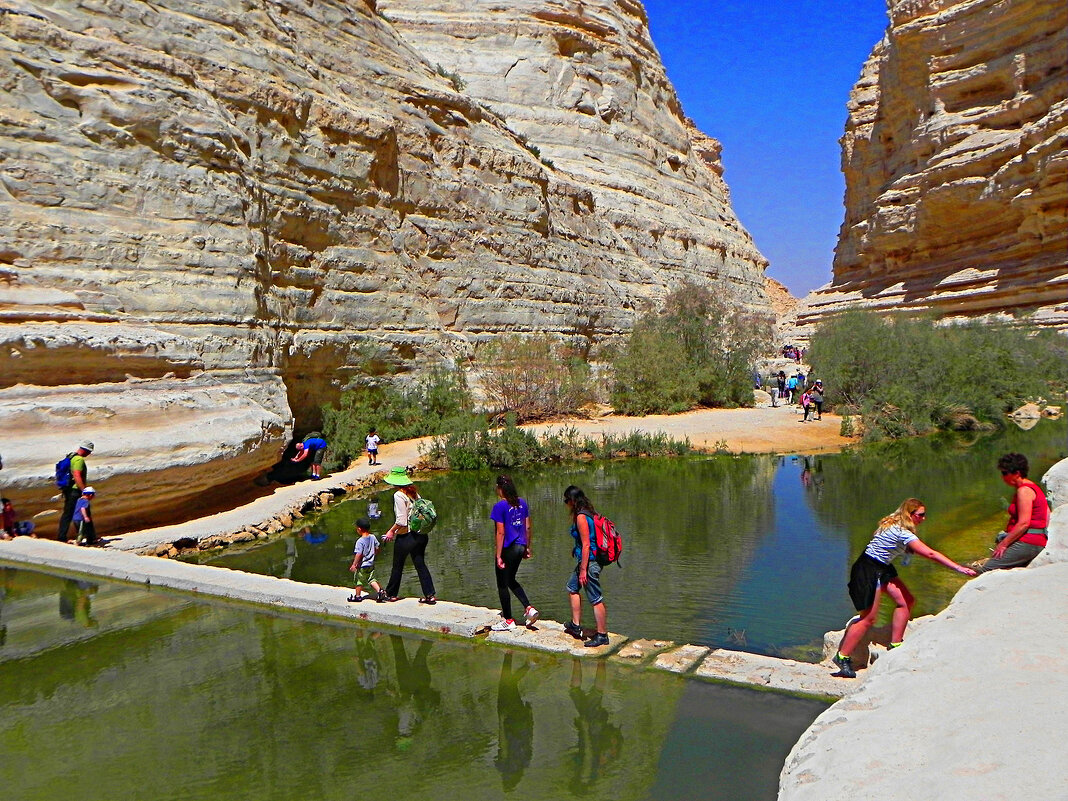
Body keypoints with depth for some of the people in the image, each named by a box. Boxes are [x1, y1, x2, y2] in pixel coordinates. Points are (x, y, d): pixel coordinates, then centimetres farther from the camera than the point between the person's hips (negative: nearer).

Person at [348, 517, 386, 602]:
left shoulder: (360, 541, -21)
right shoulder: (373, 537, -2)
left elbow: (359, 554, -23)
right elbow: (377, 547, 10)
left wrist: (354, 564, -17)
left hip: (362, 565, -6)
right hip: (371, 564, 6)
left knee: (359, 580, 11)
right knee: (372, 579, 11)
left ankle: (357, 596, 23)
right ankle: (380, 591, -8)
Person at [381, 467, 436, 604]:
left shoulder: (399, 495, -15)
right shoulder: (413, 492, 6)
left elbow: (401, 520, -19)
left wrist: (391, 531, -5)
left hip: (406, 536, -7)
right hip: (421, 534, 7)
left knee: (397, 565, 11)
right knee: (420, 564, 11)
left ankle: (391, 594, 25)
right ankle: (430, 595, 6)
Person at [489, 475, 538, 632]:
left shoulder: (500, 506, -16)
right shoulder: (522, 503, 5)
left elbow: (500, 533, -17)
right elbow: (527, 527, 8)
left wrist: (498, 556, -14)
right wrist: (527, 548, 18)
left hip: (507, 548, -7)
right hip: (520, 547, 7)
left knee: (502, 584, 8)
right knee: (511, 580, 23)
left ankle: (508, 620, 16)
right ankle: (529, 608, 11)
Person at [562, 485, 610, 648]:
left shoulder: (581, 517, -19)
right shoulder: (588, 513, 9)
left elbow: (586, 545, -22)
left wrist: (583, 570, -21)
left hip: (589, 561, -11)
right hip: (587, 560, 11)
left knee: (596, 599, -2)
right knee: (572, 588, 23)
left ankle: (602, 635, 5)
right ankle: (576, 625, 31)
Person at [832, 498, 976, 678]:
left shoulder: (894, 525, 6)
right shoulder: (903, 533, -23)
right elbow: (930, 553, -26)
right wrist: (959, 568, -25)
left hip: (882, 569, 10)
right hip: (868, 571, -10)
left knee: (906, 601, 5)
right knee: (869, 618, -6)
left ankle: (895, 644, 13)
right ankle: (842, 656, 1)